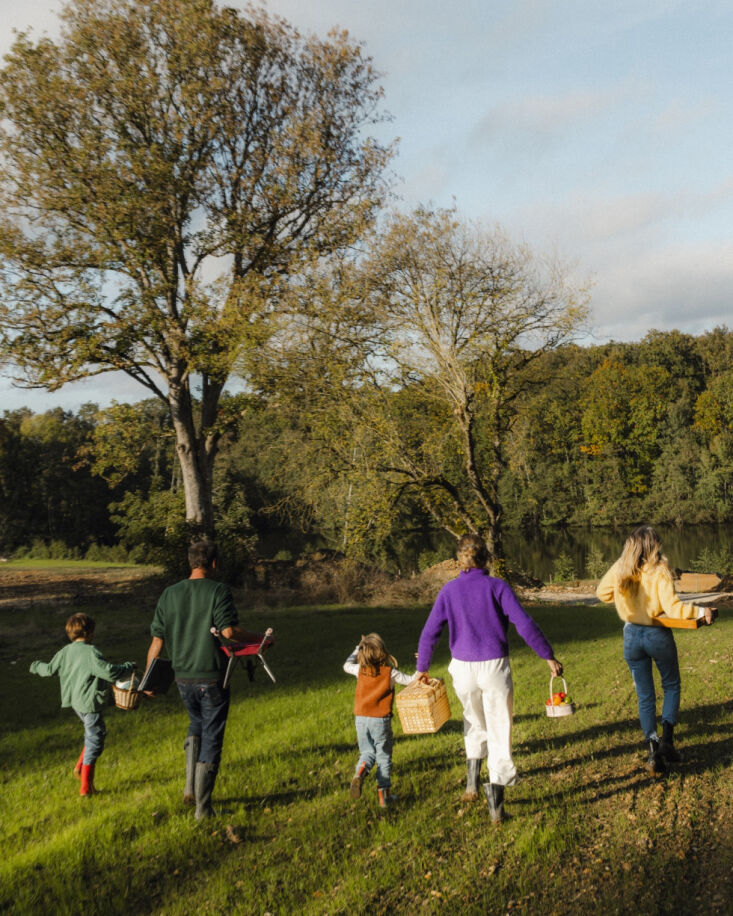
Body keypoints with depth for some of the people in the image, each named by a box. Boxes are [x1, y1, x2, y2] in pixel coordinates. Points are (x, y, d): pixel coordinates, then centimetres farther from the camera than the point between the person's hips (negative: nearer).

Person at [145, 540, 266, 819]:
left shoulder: (169, 594, 2)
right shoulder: (218, 591, -12)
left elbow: (157, 640, 3)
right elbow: (229, 631, -21)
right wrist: (259, 639, -5)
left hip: (183, 678, 5)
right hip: (211, 678, -5)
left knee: (196, 727, 28)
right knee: (211, 739, 7)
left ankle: (190, 788, 21)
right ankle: (202, 808, 13)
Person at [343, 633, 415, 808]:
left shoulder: (360, 670, -1)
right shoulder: (390, 672, -9)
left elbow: (347, 665, 19)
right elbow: (411, 680, -1)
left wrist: (357, 649, 30)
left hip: (361, 719, 3)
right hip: (381, 720, -3)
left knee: (367, 753, 18)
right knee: (384, 757, 10)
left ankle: (359, 773, -12)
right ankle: (384, 794, 13)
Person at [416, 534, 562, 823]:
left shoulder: (449, 590, 0)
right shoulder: (497, 587, -6)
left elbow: (430, 632, 1)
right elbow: (524, 625, -12)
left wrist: (422, 668, 13)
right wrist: (549, 656, -4)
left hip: (463, 669, 2)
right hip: (494, 667, -2)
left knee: (475, 724, 26)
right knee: (499, 731, 7)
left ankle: (472, 783, 26)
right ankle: (496, 802, 5)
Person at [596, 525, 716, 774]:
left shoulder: (620, 569, -5)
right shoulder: (660, 571, -16)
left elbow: (602, 592, 9)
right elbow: (672, 607, -24)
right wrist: (700, 611, -19)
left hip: (632, 636, 3)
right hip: (658, 635, -3)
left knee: (645, 696, 14)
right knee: (672, 686, 19)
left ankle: (653, 748, 8)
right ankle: (666, 739, 6)